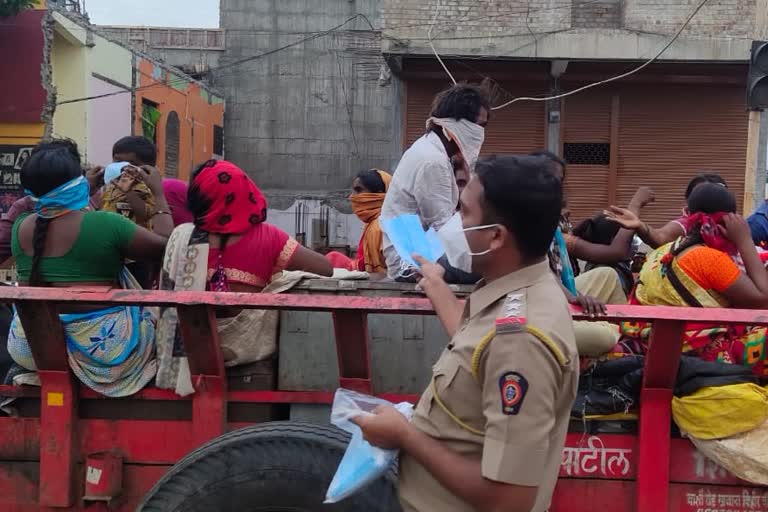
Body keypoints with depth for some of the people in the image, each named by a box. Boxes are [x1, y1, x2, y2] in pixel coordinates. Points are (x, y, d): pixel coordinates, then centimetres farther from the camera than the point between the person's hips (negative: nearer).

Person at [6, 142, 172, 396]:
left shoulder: (21, 227, 3)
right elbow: (165, 244, -3)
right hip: (99, 343, -6)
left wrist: (92, 190, 31)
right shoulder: (105, 224, -14)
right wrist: (159, 195, 9)